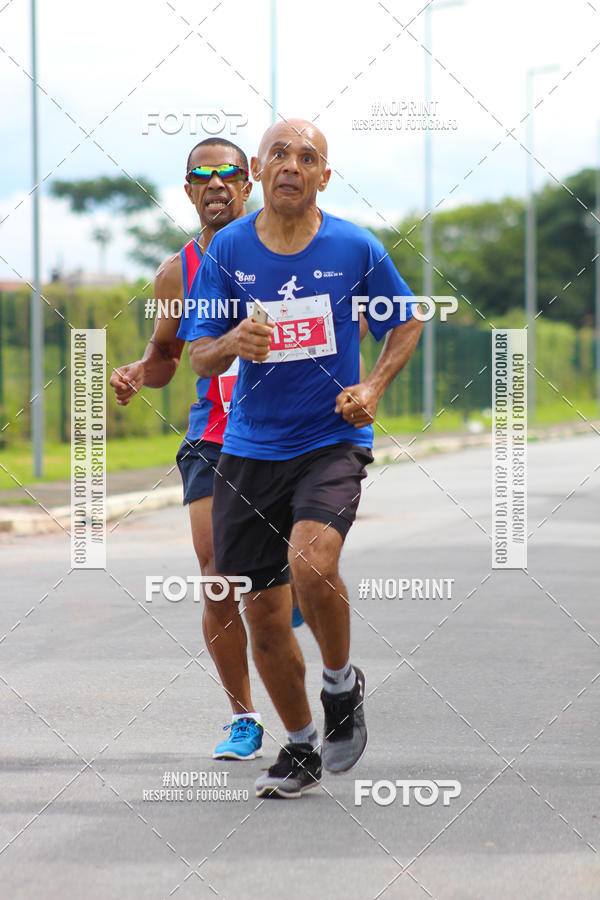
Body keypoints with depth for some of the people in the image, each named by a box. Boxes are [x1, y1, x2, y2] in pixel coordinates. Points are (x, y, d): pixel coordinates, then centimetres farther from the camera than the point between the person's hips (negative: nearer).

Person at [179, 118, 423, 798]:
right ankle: (300, 748, 26)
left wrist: (372, 388, -5)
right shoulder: (227, 249, -1)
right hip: (249, 451, 3)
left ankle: (342, 683, -1)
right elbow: (199, 358, 1)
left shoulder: (355, 248, -4)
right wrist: (230, 345, -22)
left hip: (332, 441, -2)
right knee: (263, 614, 5)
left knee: (311, 562, -29)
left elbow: (406, 324, 12)